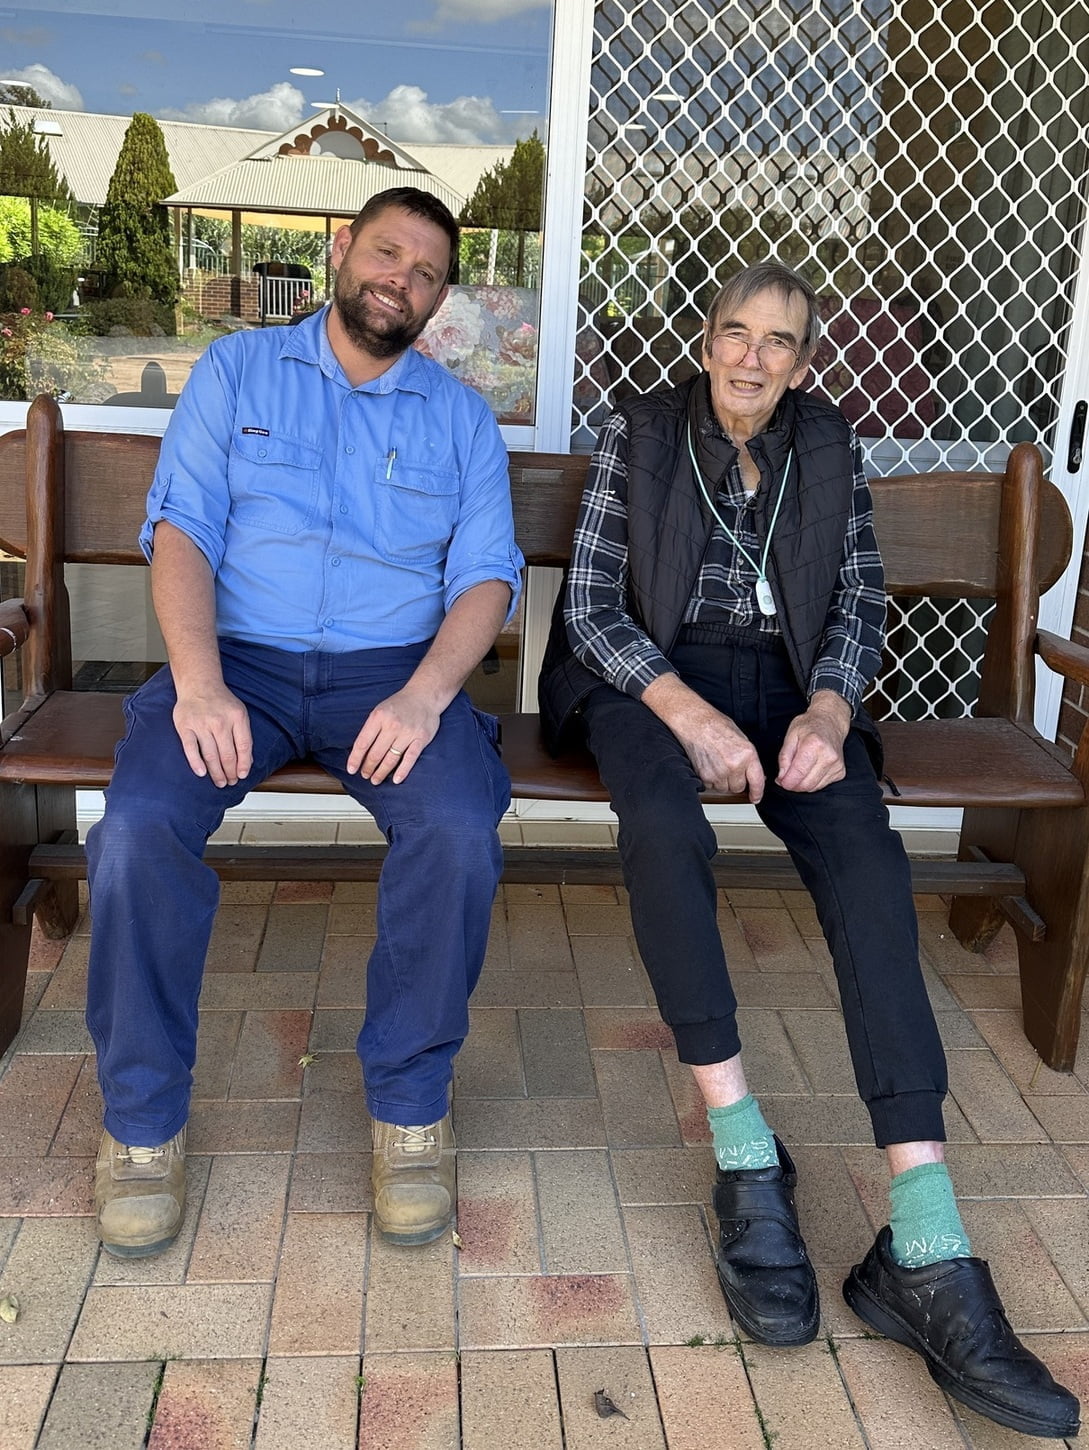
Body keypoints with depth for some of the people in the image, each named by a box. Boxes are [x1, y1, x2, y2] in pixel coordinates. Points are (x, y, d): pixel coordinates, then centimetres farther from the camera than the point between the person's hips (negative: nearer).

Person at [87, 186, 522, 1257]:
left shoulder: (460, 417, 14)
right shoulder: (237, 370, 12)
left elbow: (485, 573, 3)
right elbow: (180, 527, 1)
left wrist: (425, 693, -17)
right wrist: (198, 682, -17)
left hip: (394, 673, 1)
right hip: (239, 658, 0)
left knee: (460, 829, -31)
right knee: (139, 824, -29)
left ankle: (409, 1104, -9)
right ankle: (142, 1120, -7)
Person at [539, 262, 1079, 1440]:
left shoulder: (828, 450, 13)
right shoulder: (639, 434, 5)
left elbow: (859, 605, 11)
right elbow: (591, 604, -2)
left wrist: (827, 708, -12)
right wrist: (688, 712, -19)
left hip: (783, 682, 2)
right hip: (652, 677, -1)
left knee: (864, 857, -28)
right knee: (663, 827, -37)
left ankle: (925, 1253, -35)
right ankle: (748, 1164, -29)